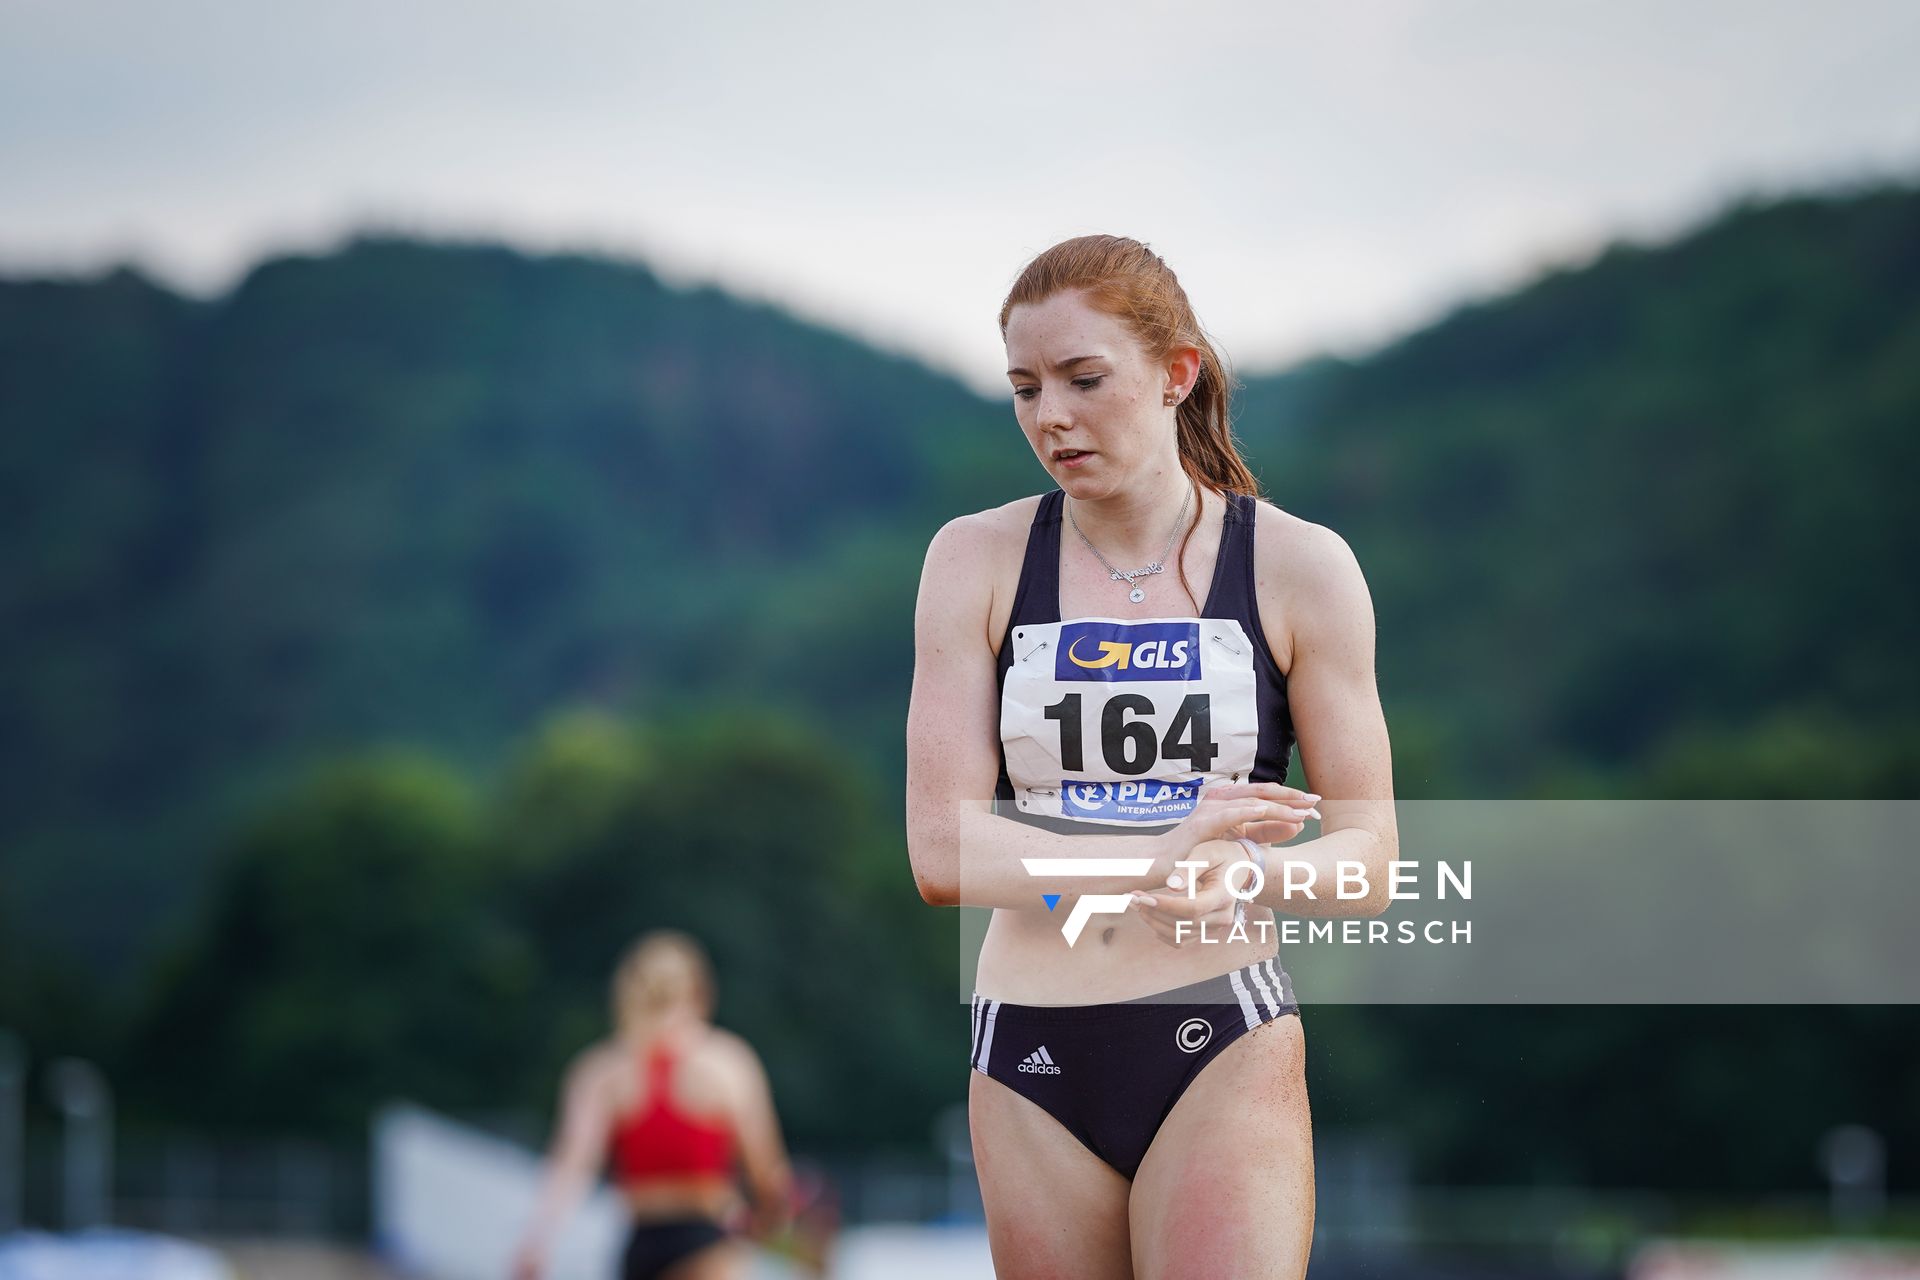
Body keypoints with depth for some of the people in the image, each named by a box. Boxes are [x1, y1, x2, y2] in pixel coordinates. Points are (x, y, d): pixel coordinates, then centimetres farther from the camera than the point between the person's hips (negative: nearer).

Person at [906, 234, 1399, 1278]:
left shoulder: (1300, 566, 1)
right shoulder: (977, 560, 4)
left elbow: (1365, 859, 1)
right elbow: (941, 852, -4)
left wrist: (1236, 877, -21)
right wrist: (1154, 858, -18)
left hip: (1222, 1051, -2)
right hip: (1030, 1059, 2)